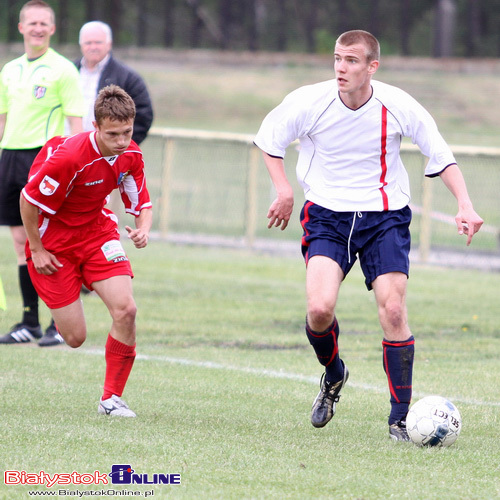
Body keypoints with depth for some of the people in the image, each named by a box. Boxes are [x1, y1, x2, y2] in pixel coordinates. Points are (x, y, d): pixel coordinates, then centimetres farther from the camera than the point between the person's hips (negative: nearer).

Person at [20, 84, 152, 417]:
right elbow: (28, 199, -19)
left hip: (97, 231, 5)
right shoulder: (69, 157, -30)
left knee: (126, 310, -16)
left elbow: (142, 203, 1)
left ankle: (112, 398, -2)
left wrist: (143, 228, -21)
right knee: (75, 337, -6)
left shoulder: (131, 156, -11)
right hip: (53, 242, -5)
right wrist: (36, 250, -13)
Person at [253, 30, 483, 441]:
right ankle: (333, 375, 15)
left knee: (393, 311, -13)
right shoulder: (309, 102, -12)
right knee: (320, 309, -19)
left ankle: (401, 418, 0)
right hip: (327, 215, 0)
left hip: (385, 217, 0)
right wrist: (284, 189, -2)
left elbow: (441, 154, 2)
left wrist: (465, 205, -8)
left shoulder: (398, 107, -11)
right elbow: (269, 137, 8)